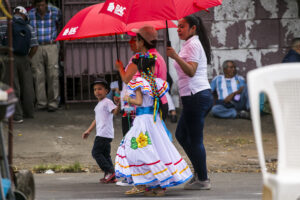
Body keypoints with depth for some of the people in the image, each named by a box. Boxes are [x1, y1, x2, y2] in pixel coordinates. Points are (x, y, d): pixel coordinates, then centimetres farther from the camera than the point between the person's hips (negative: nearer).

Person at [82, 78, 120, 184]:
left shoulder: (107, 102, -7)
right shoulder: (99, 105, 23)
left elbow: (115, 111, -25)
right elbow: (97, 120, 31)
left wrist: (118, 105, -45)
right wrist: (88, 131, 30)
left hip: (104, 134, -10)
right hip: (101, 134, 10)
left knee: (96, 153, -10)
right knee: (105, 154, 9)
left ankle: (109, 171, -12)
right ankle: (111, 177, 8)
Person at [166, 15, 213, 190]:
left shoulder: (193, 45, -11)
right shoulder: (193, 44, 20)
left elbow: (191, 71, -23)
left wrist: (176, 57, -33)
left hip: (196, 96, -11)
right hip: (203, 95, 11)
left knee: (195, 139, -6)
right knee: (181, 135, 16)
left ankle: (203, 180, -2)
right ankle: (199, 172, 17)